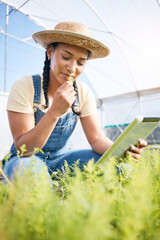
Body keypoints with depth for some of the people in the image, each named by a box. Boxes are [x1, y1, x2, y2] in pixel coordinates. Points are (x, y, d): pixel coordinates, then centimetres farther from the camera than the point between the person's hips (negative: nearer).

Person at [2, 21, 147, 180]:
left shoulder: (84, 93, -5)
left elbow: (96, 138, -10)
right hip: (26, 159, -3)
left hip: (62, 158, 4)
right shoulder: (23, 87, -18)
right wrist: (55, 112, -35)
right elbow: (23, 149, -21)